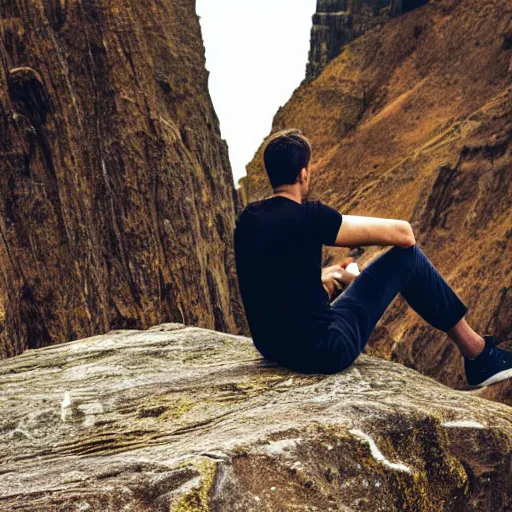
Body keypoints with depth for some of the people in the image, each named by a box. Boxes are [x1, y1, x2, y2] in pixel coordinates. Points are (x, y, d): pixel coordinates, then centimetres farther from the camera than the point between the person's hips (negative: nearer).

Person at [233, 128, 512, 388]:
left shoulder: (246, 218, 3)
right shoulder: (309, 217, -18)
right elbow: (403, 232, -10)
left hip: (272, 348, 8)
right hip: (325, 351, -8)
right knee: (407, 255, 3)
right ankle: (479, 356, 16)